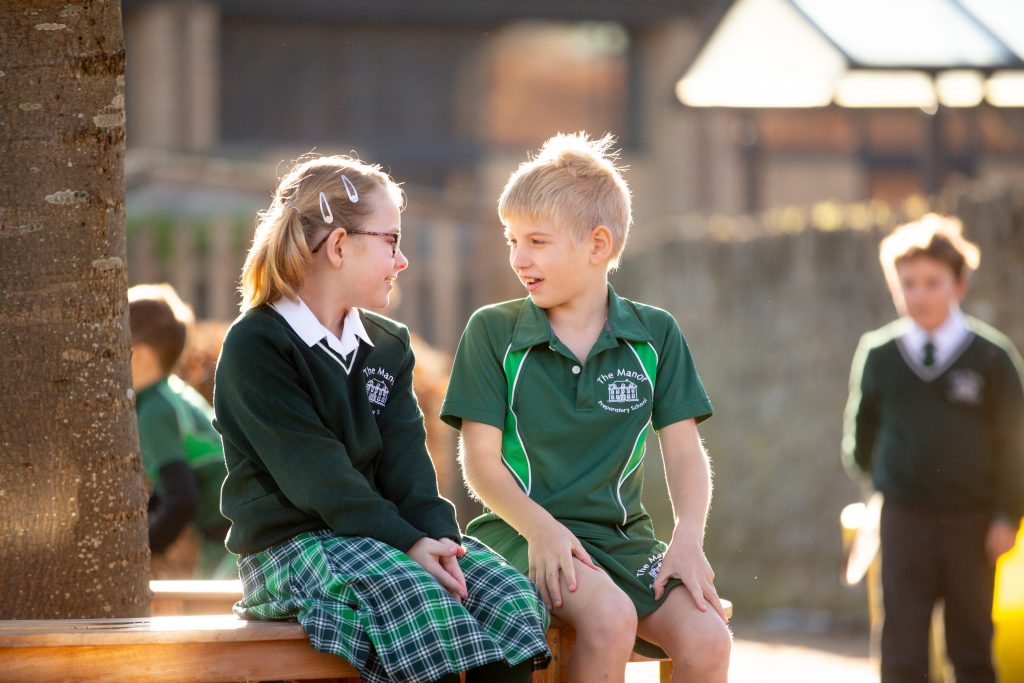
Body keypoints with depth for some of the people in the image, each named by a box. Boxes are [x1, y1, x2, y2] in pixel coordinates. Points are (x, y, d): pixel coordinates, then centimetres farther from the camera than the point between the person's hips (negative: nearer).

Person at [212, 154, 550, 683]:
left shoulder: (389, 345, 17)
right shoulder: (255, 346, -7)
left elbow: (405, 462, 5)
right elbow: (318, 475, -16)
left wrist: (436, 536, -15)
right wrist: (406, 544, -24)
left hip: (379, 531, 7)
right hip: (291, 541, -7)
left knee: (511, 596, -19)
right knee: (421, 600, -35)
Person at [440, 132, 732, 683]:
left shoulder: (655, 336, 8)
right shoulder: (493, 332, 2)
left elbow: (684, 453, 5)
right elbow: (481, 458, -3)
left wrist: (688, 539, -14)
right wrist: (541, 528, -20)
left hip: (623, 534, 3)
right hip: (523, 530, -3)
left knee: (707, 638, -23)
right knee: (610, 617, -34)